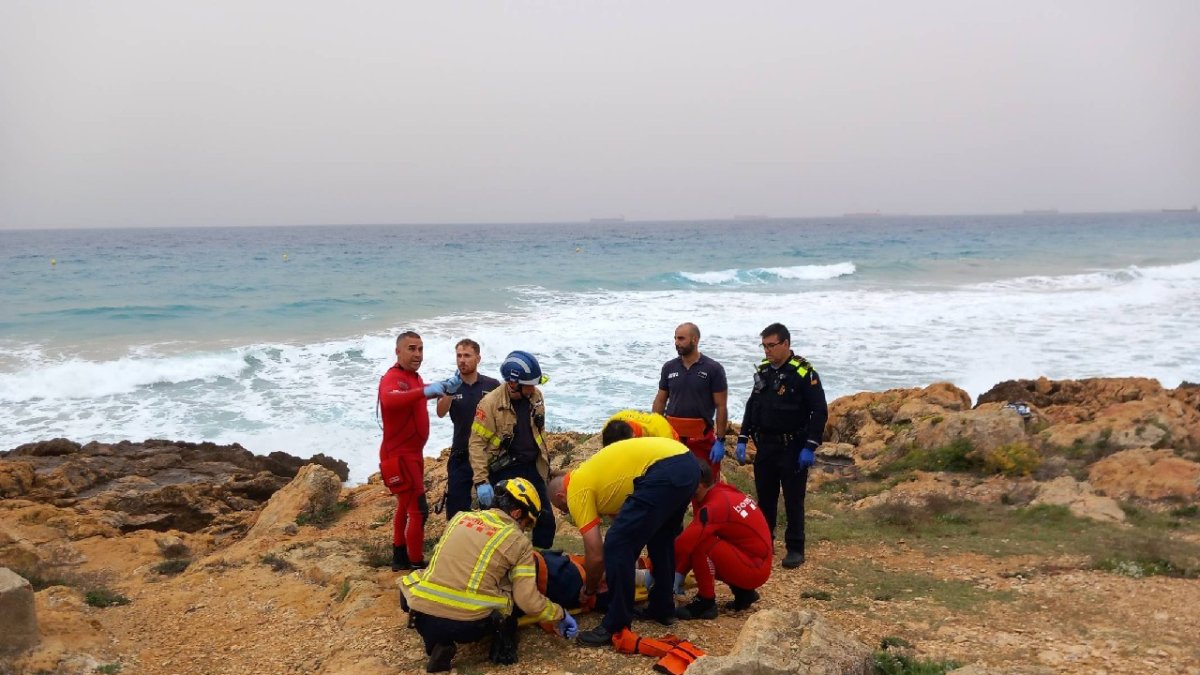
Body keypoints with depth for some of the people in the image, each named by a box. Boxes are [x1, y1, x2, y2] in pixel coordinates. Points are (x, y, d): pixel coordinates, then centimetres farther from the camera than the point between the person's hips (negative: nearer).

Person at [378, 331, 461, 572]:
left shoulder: (414, 377, 11)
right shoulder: (392, 378, -21)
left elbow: (426, 392, 31)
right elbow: (388, 400, -45)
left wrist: (445, 387, 13)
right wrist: (424, 391, -55)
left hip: (412, 453, 11)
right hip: (400, 455, -11)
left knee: (406, 505, 20)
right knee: (418, 509, -11)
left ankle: (400, 557, 32)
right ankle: (416, 564, -4)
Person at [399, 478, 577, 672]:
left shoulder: (460, 517, 16)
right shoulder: (518, 542, 4)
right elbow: (529, 602, 1)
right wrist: (560, 615, 18)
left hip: (423, 618, 2)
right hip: (468, 625, -2)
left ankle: (437, 644, 17)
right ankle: (503, 648, 15)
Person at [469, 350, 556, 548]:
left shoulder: (535, 396, 0)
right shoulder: (491, 402, -19)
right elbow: (477, 443, -17)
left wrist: (545, 460, 20)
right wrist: (481, 481, -21)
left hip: (532, 468, 6)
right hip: (504, 472, -6)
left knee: (546, 520, 10)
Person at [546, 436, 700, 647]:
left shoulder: (577, 492, 6)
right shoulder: (590, 475, 31)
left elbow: (596, 556, 5)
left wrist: (589, 590, 23)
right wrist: (610, 573, 41)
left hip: (664, 472, -10)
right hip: (688, 463, 10)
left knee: (617, 546, -1)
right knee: (660, 540, 29)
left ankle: (616, 627, 6)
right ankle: (663, 608, 38)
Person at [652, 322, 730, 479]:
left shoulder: (713, 369, -3)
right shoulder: (669, 367, 8)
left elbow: (721, 407, -4)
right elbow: (660, 401, 13)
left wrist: (720, 440, -9)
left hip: (701, 437, -3)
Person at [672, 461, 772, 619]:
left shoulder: (714, 507, -23)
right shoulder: (724, 492, 5)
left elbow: (684, 544, -28)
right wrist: (680, 573, 6)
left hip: (753, 569, -9)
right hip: (759, 565, 9)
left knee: (700, 544, -22)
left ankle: (705, 602, -6)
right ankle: (743, 592, 16)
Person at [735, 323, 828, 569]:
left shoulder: (804, 373, -13)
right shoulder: (763, 370, 7)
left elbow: (820, 411, -14)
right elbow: (752, 406, 16)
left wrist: (810, 447, -18)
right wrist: (743, 439, 10)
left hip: (792, 449, -6)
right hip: (765, 446, 6)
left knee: (793, 500, 1)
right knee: (765, 497, 13)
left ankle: (795, 549, 10)